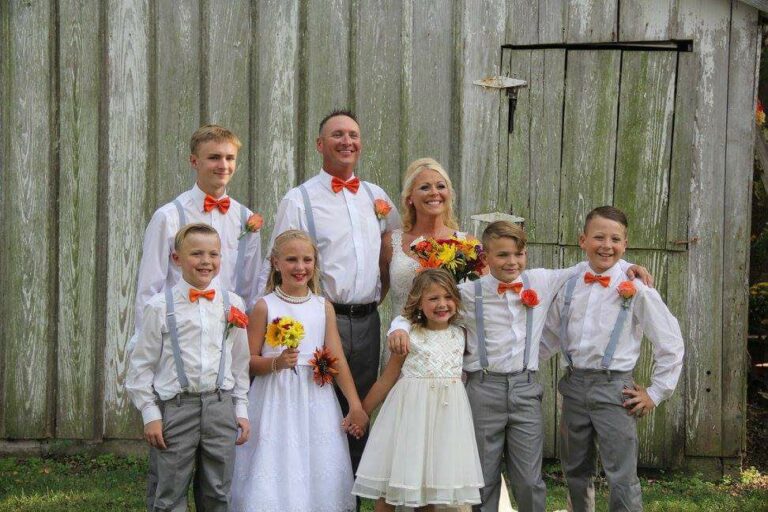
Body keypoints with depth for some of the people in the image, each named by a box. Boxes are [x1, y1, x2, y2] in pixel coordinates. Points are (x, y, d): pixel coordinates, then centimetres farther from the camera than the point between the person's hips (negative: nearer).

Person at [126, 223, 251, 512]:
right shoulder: (161, 306, -4)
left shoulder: (232, 305, 6)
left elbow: (240, 362, 12)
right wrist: (150, 414, -5)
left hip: (220, 406, 3)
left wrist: (241, 409, 10)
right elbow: (141, 363, -1)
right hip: (176, 408, -3)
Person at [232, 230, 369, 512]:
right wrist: (277, 363, -19)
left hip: (316, 400, 3)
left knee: (318, 476, 4)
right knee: (276, 475, -3)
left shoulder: (323, 307, 6)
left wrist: (355, 405, -2)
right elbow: (248, 361, -1)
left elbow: (338, 360, 3)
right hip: (276, 401, -2)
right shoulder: (265, 307, -2)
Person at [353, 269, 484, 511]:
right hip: (412, 408, -3)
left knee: (432, 481, 9)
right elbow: (387, 379, 1)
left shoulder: (460, 335, 5)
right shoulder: (409, 337, -4)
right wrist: (361, 411, 2)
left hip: (448, 410, 3)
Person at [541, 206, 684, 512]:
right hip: (574, 386, 5)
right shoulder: (569, 288, 6)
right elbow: (550, 338, 16)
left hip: (614, 389, -5)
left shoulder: (637, 292, -7)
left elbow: (671, 343, -3)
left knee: (622, 478, -7)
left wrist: (656, 393, -3)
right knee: (575, 472, 15)